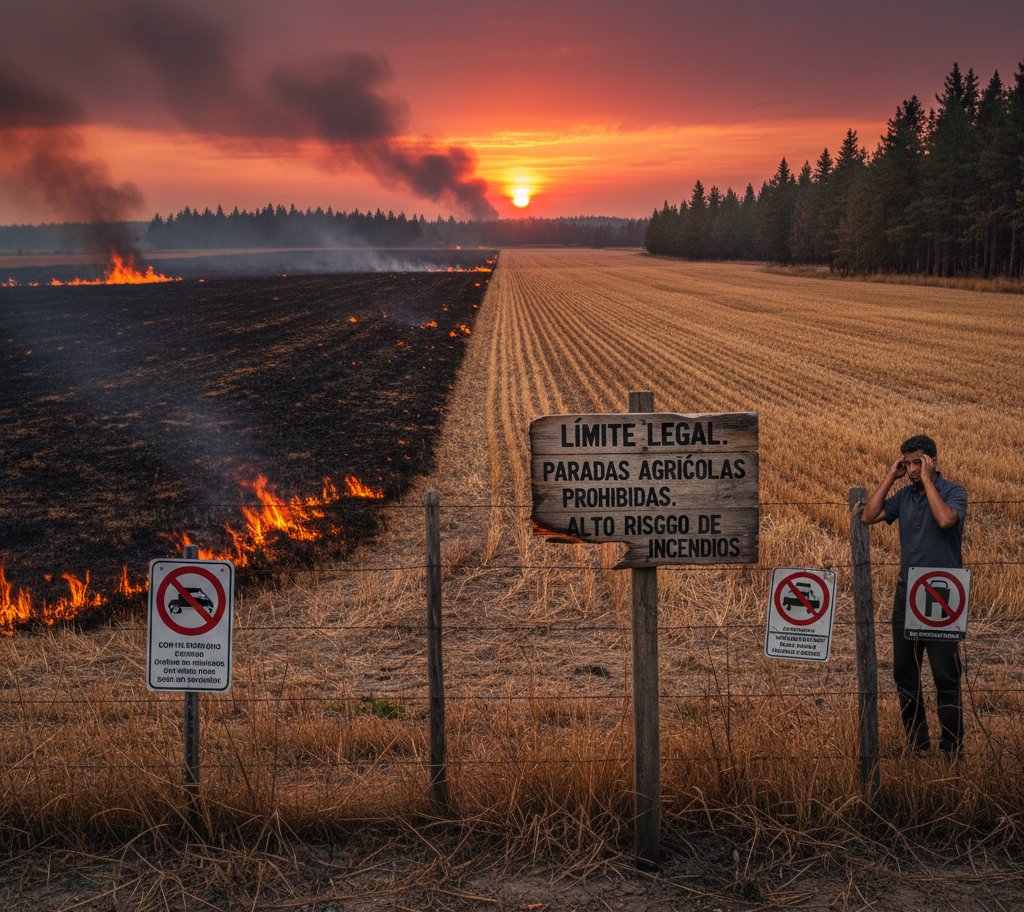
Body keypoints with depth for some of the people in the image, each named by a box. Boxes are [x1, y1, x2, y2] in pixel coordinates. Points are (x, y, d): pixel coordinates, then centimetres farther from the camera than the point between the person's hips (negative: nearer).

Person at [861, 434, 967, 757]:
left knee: (946, 675, -3)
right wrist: (890, 477, 0)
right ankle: (916, 742, 21)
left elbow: (946, 519, -27)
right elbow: (868, 516, 2)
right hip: (907, 594, 6)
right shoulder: (905, 495, 10)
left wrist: (927, 479, -18)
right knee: (904, 671, 10)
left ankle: (951, 747, 3)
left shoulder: (953, 491, -6)